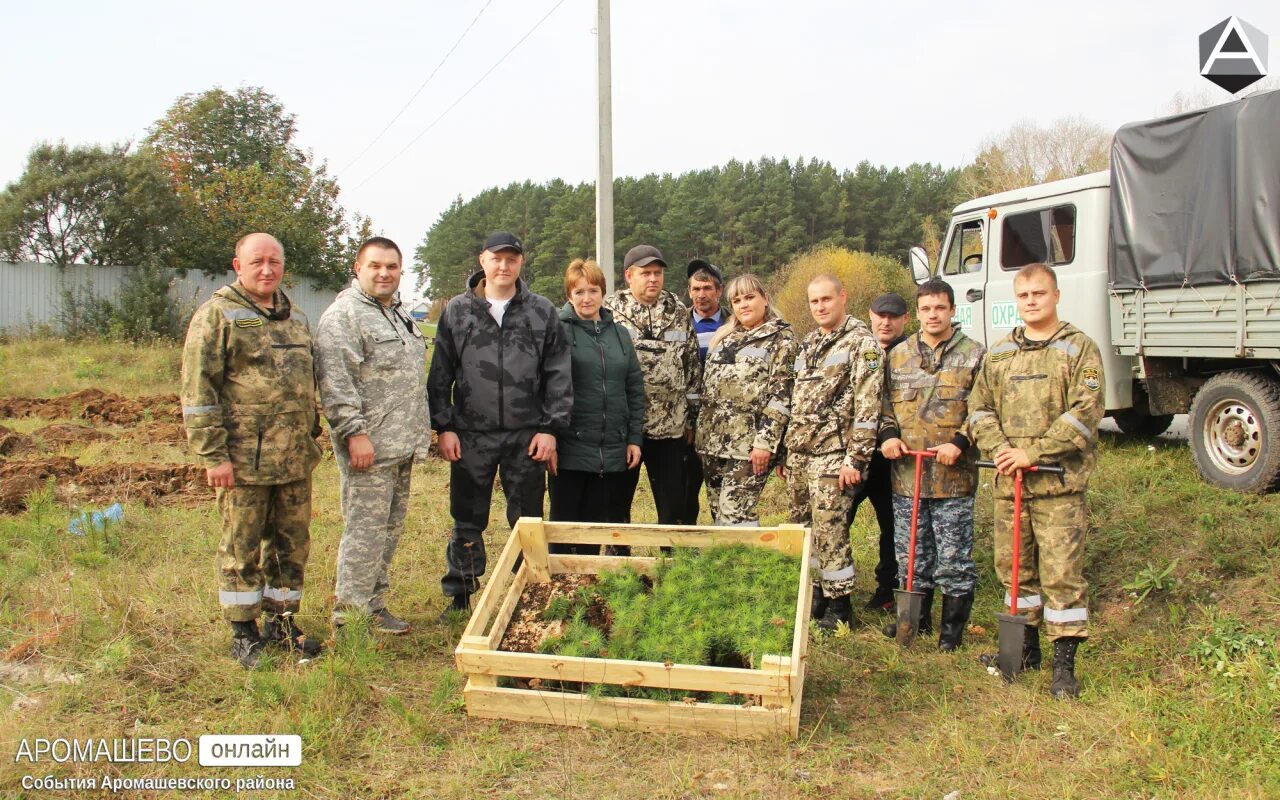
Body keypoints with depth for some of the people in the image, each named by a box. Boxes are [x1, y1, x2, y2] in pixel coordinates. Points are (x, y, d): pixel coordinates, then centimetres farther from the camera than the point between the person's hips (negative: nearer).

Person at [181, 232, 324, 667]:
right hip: (244, 459, -6)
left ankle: (282, 621, 27)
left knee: (292, 543, 12)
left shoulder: (295, 318, 16)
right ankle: (243, 632, 18)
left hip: (295, 460, 6)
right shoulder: (218, 314, -5)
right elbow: (198, 390, -10)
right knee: (241, 547, 4)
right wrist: (213, 454, -15)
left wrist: (311, 439, 21)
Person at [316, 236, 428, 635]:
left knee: (390, 530, 14)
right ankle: (350, 620, 4)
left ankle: (374, 607, 26)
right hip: (369, 447, -9)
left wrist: (418, 432, 23)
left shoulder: (399, 313, 19)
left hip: (402, 447, 9)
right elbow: (336, 383, -19)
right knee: (364, 532, -6)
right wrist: (355, 432, -22)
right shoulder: (344, 315, -11)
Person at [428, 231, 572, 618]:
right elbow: (440, 375, 5)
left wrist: (551, 427, -3)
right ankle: (459, 597, 23)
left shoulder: (542, 311, 3)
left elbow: (559, 374, 2)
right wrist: (443, 427, -2)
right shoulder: (457, 310, 4)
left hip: (527, 437, 0)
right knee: (467, 522, 10)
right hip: (471, 436, 0)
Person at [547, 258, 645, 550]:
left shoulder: (619, 334, 11)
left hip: (612, 452, 4)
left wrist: (634, 438, 7)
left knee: (597, 525, 12)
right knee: (564, 524, 5)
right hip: (570, 450, -4)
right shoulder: (560, 332, -4)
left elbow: (635, 388, 12)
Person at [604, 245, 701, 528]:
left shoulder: (678, 312, 8)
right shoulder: (609, 311, 0)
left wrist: (690, 416, 9)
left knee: (674, 504, 7)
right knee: (617, 503, 9)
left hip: (669, 425, 2)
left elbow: (692, 365, 11)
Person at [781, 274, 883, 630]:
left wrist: (856, 458, -19)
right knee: (802, 528, 11)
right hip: (798, 453, 8)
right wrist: (785, 450, 17)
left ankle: (839, 604, 7)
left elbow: (867, 405, -14)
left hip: (832, 454, -7)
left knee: (829, 530, -5)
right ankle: (817, 589, 25)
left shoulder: (861, 343, -8)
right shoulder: (807, 344, 16)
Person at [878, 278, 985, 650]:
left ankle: (953, 626, 15)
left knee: (953, 556, 2)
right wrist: (888, 435, -2)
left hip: (954, 475, -4)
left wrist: (960, 443, -15)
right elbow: (886, 403, 16)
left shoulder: (974, 355, 1)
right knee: (911, 552, 13)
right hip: (906, 472, 4)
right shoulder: (899, 355, 12)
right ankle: (916, 617, 29)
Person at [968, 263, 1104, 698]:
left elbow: (1085, 412, -11)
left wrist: (1032, 453, -16)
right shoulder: (998, 353, 14)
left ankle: (1064, 664, 6)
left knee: (1062, 571, -3)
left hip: (1060, 482, -5)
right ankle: (1028, 647, 28)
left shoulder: (1079, 349, -1)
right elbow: (980, 407, 10)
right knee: (1014, 566, 12)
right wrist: (998, 449, -9)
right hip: (1008, 482, 5)